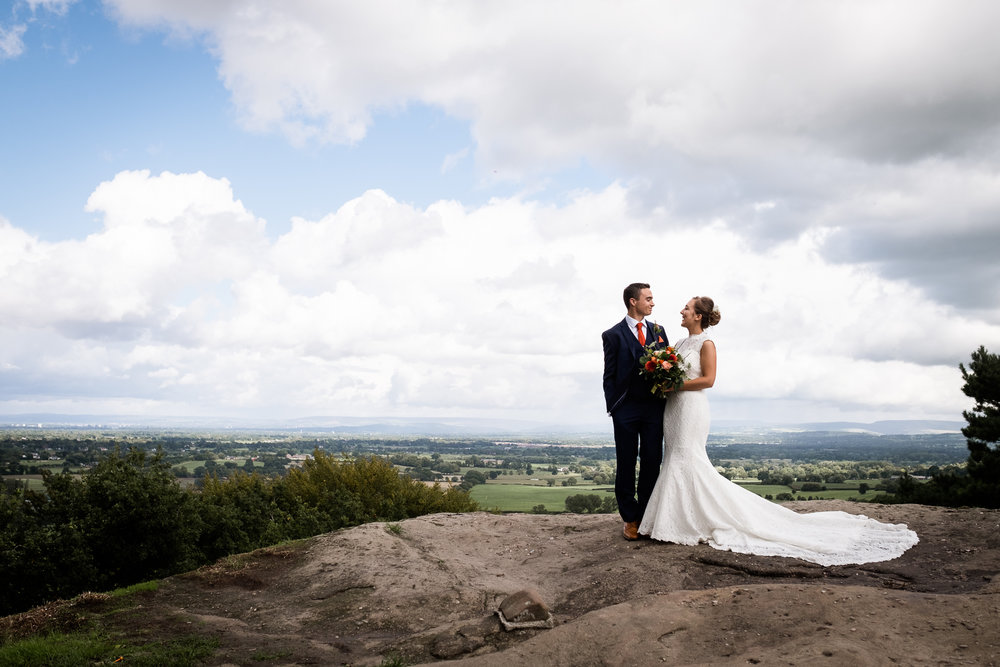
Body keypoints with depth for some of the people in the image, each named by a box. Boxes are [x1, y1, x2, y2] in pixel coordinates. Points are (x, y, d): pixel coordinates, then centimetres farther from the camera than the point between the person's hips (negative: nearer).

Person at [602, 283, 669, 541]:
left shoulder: (658, 331, 11)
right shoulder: (613, 335, 0)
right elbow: (609, 376, 0)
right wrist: (613, 408, -7)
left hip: (654, 407, 3)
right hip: (626, 409, -3)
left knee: (652, 464, 6)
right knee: (626, 465, 5)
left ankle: (647, 517, 18)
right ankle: (630, 519, 16)